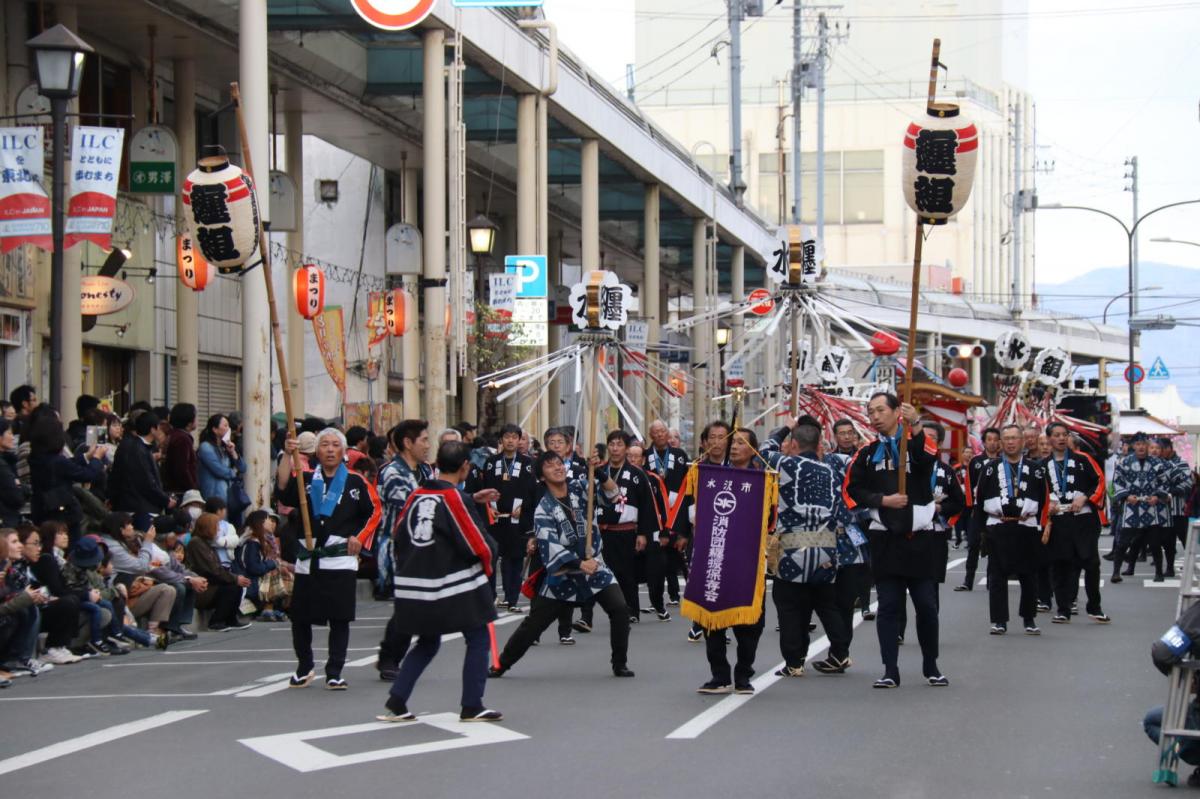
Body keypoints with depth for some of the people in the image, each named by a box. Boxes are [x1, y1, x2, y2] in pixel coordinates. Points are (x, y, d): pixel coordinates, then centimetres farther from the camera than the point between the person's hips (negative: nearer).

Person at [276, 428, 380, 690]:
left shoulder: (355, 482, 5)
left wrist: (359, 537, 0)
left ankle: (334, 673, 4)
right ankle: (304, 668, 26)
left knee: (339, 618, -4)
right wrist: (288, 455, -17)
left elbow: (374, 512, 12)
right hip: (308, 559, 2)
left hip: (341, 558, -2)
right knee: (300, 617, 7)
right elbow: (283, 491, -11)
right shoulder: (306, 479, 8)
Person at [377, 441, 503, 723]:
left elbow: (400, 535, 11)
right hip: (456, 586, -7)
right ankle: (472, 707, 6)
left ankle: (396, 703, 10)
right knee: (478, 639, 8)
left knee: (427, 643, 20)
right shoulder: (456, 498, -14)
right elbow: (479, 543, -13)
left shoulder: (418, 494, 5)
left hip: (414, 586, 7)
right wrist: (488, 565, 8)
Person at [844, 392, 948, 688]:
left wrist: (915, 428, -37)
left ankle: (931, 667, 17)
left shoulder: (918, 443, 1)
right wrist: (882, 500, -11)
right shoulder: (867, 454, 9)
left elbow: (929, 458, -22)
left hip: (920, 539, -2)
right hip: (885, 539, 2)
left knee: (926, 605, 2)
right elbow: (852, 491, 3)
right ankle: (890, 672, 3)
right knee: (888, 606, 0)